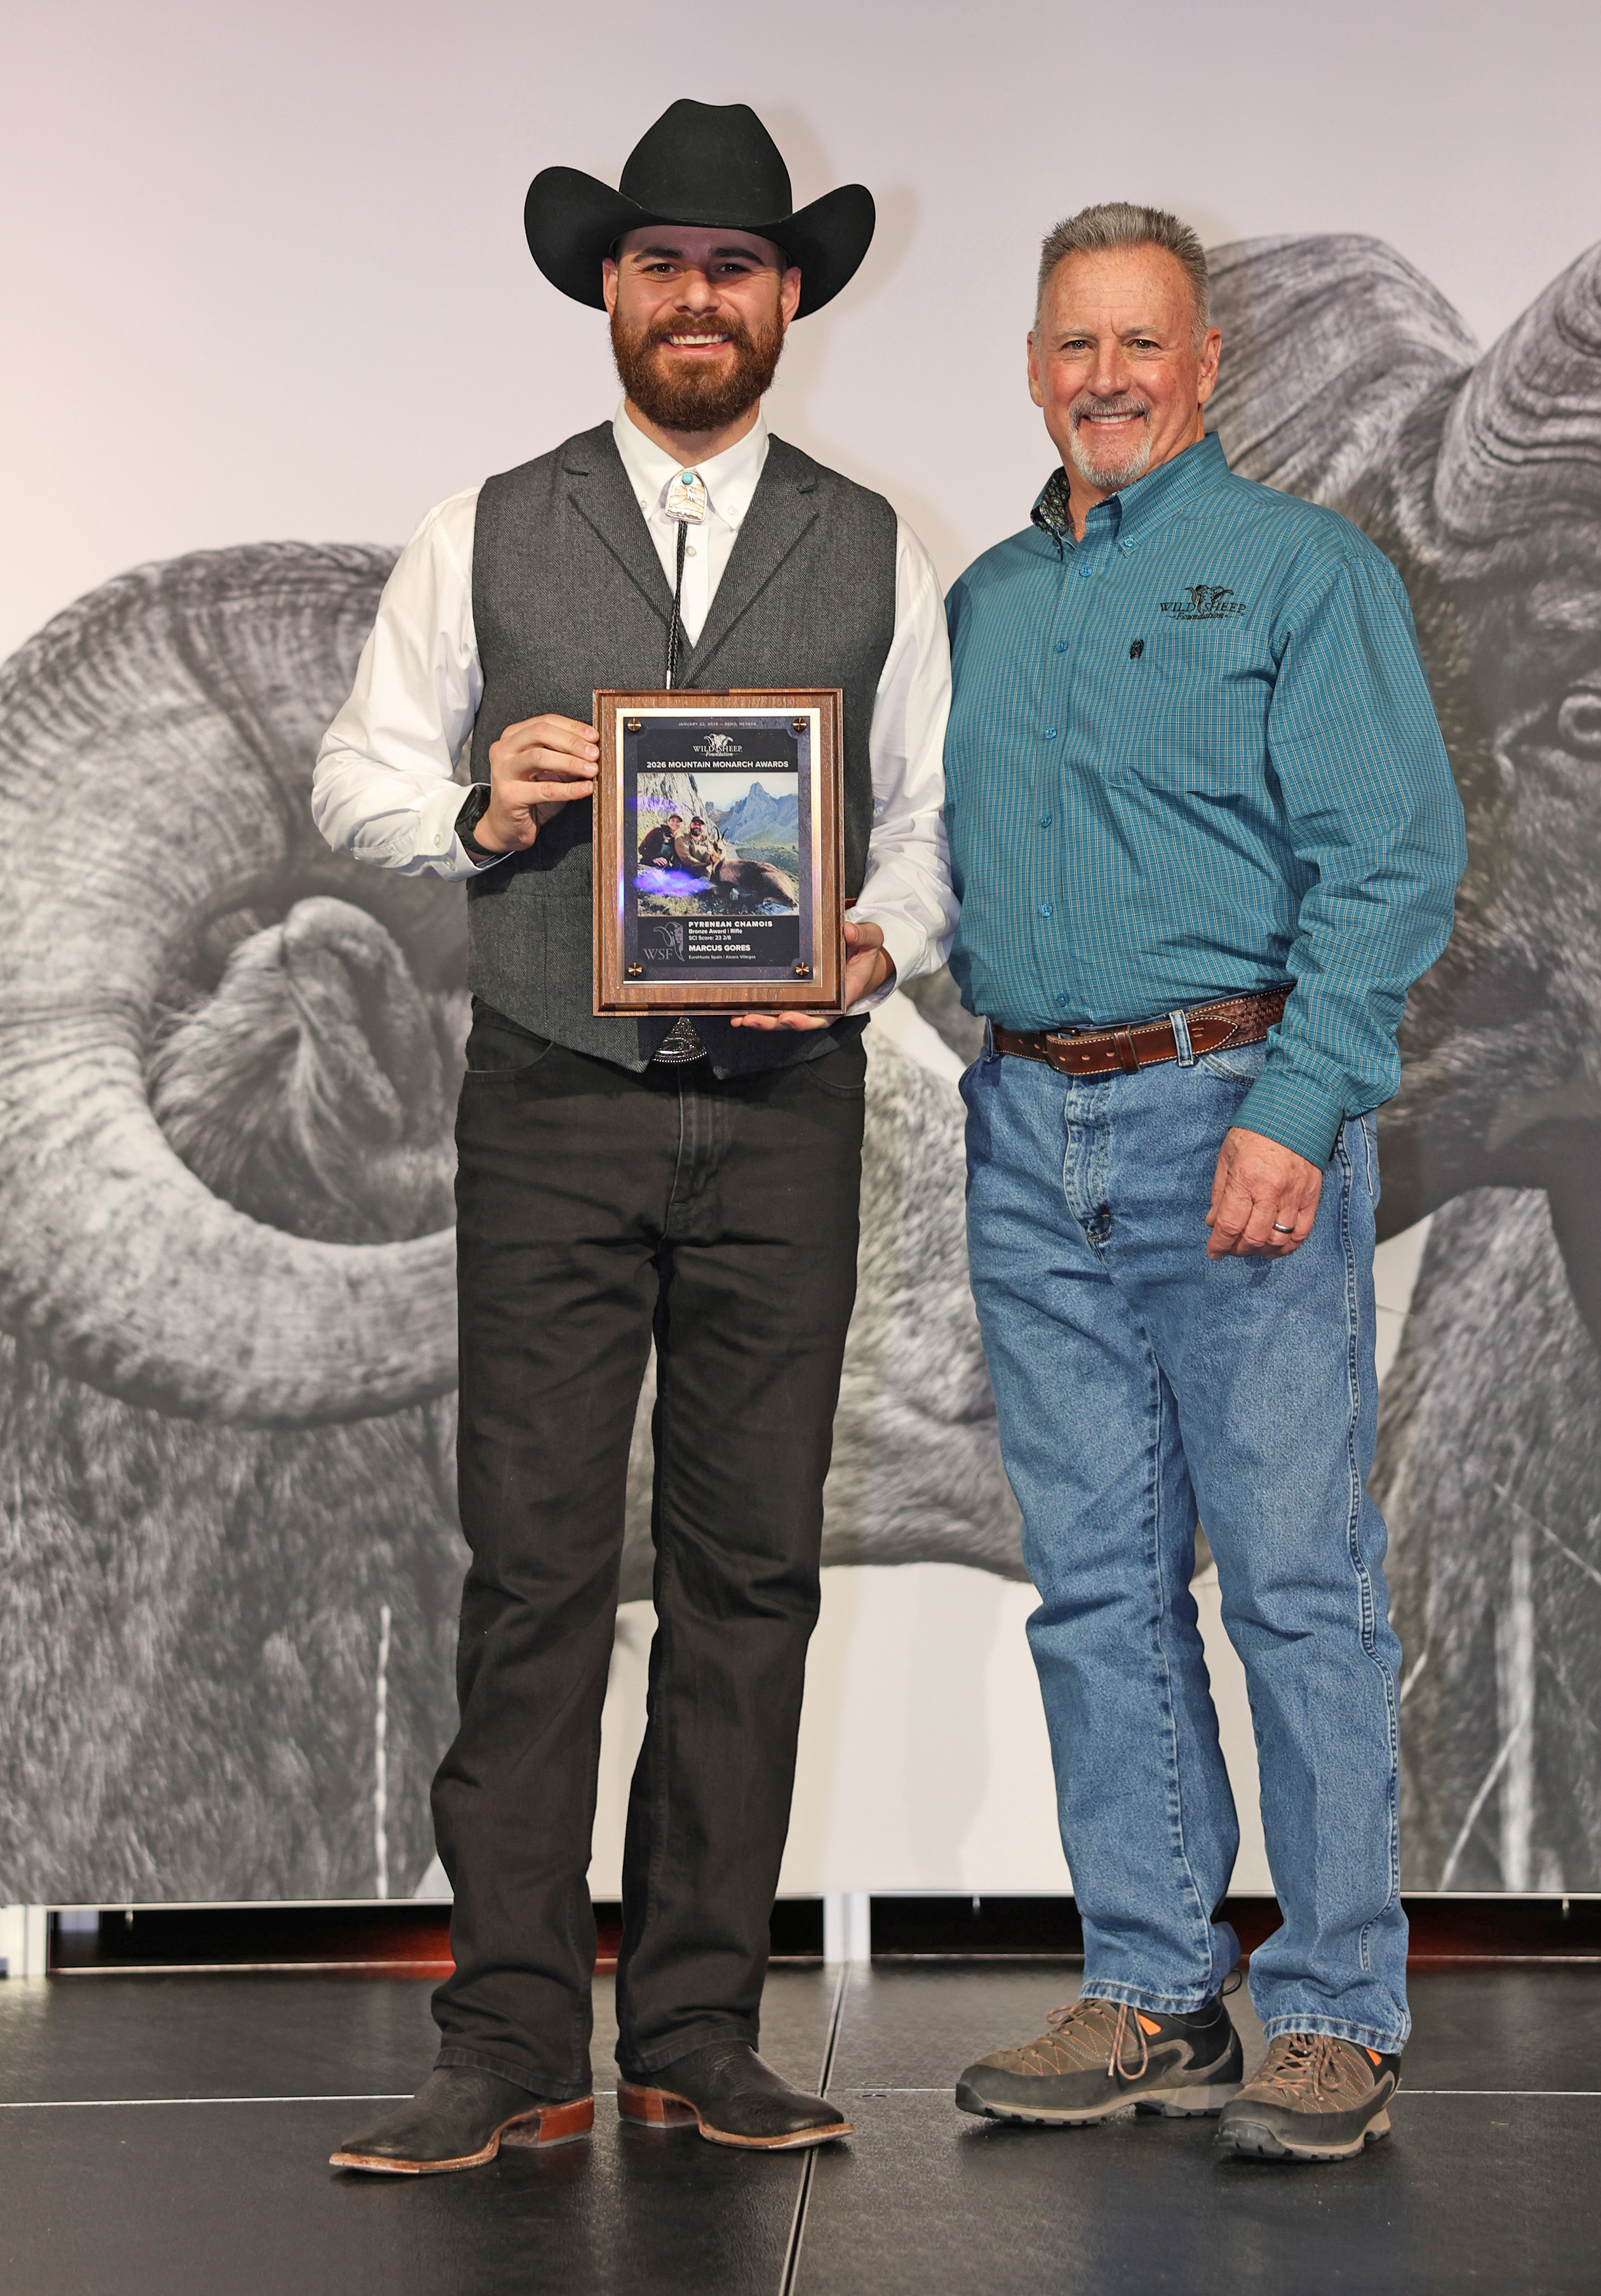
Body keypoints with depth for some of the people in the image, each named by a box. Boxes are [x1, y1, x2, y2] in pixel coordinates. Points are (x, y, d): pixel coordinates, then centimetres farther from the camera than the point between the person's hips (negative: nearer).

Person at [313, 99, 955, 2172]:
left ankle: (701, 2037, 12)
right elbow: (354, 774, 12)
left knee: (750, 1571, 3)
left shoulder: (873, 554, 11)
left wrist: (882, 941, -9)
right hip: (554, 1108, -1)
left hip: (787, 1117, 1)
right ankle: (514, 2047, 2)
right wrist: (474, 811, -8)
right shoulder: (489, 539, 9)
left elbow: (937, 815, 11)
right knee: (532, 1568, -4)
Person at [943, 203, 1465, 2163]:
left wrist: (1296, 1111, -17)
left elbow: (1392, 865, -9)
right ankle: (1154, 1996, 16)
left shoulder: (1304, 572, -1)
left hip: (1235, 1109, -6)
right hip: (1032, 1131, 6)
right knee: (1097, 1580, 8)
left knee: (1298, 1575, -4)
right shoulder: (984, 601, 18)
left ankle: (1336, 2013, 4)